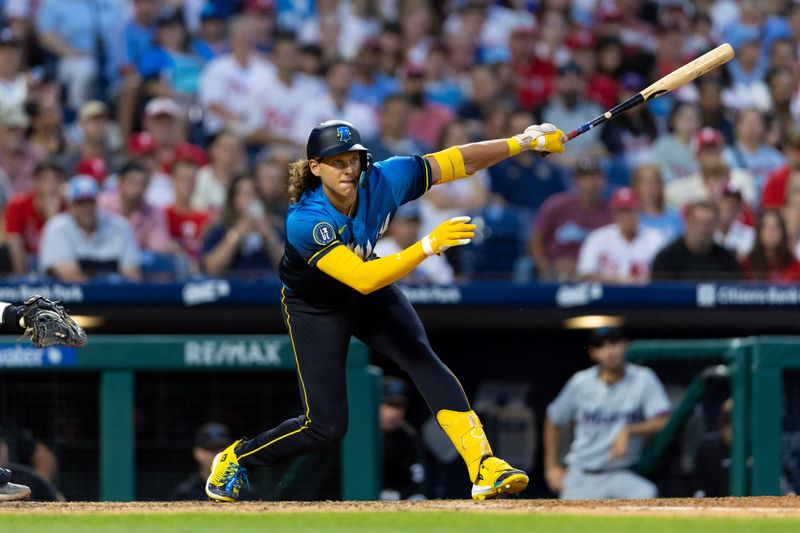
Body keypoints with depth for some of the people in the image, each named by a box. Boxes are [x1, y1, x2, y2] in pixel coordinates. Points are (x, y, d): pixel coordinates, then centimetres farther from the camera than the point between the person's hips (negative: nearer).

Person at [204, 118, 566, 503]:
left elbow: (457, 161, -17)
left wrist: (522, 142, -22)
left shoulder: (382, 181, -25)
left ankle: (485, 469, -28)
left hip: (370, 297, 4)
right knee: (326, 426, -7)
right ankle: (236, 458, 20)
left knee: (423, 360, -21)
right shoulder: (304, 222, -39)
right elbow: (362, 279, -48)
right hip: (315, 309, -4)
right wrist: (428, 246, -55)